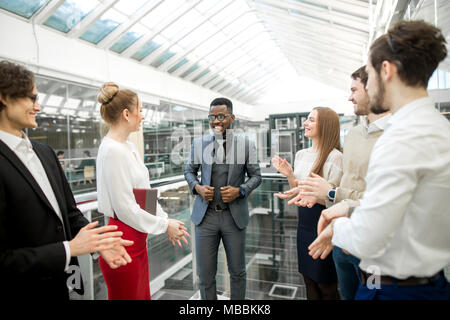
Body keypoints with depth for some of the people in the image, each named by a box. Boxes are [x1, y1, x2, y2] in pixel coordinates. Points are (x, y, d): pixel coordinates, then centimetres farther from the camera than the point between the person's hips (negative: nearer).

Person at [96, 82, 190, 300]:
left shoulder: (129, 147, 10)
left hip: (137, 240, 9)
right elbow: (125, 209, -21)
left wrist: (166, 220, 7)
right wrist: (164, 226, -10)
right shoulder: (113, 151, -21)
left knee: (143, 295, 22)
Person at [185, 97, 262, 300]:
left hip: (234, 216, 0)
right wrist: (197, 187, -9)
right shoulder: (199, 143, 2)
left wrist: (240, 190, -14)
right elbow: (189, 171, 13)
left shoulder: (246, 144, -1)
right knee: (205, 274, 9)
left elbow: (256, 175, 5)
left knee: (237, 271, 15)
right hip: (205, 215, 1)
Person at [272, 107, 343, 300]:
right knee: (309, 281, 19)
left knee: (326, 287, 8)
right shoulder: (301, 154, 8)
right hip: (304, 224, 7)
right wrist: (288, 174, -3)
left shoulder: (334, 156, -14)